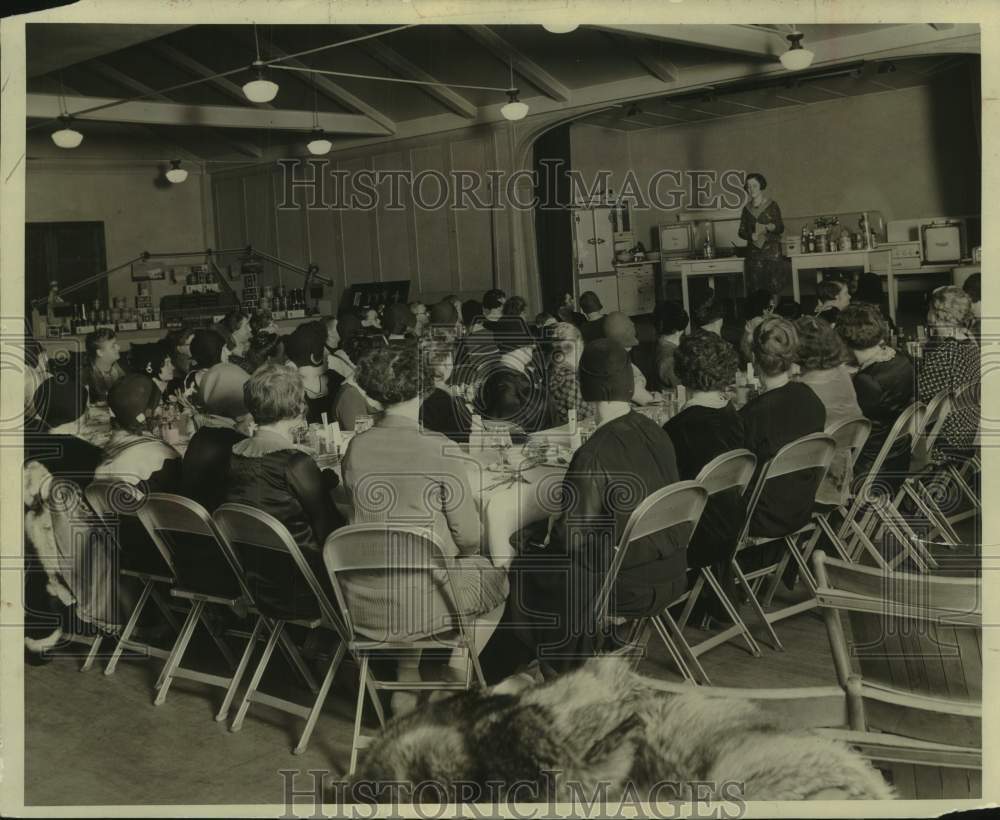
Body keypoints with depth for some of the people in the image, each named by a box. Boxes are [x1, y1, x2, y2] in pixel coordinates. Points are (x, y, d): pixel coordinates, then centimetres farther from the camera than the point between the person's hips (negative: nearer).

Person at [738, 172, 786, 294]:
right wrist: (751, 236, -10)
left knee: (775, 285, -8)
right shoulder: (747, 209, 11)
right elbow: (741, 231, 11)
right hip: (754, 252, 2)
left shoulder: (772, 205, 2)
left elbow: (781, 228, 5)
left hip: (772, 251, -2)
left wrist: (773, 227, -18)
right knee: (756, 288, -4)